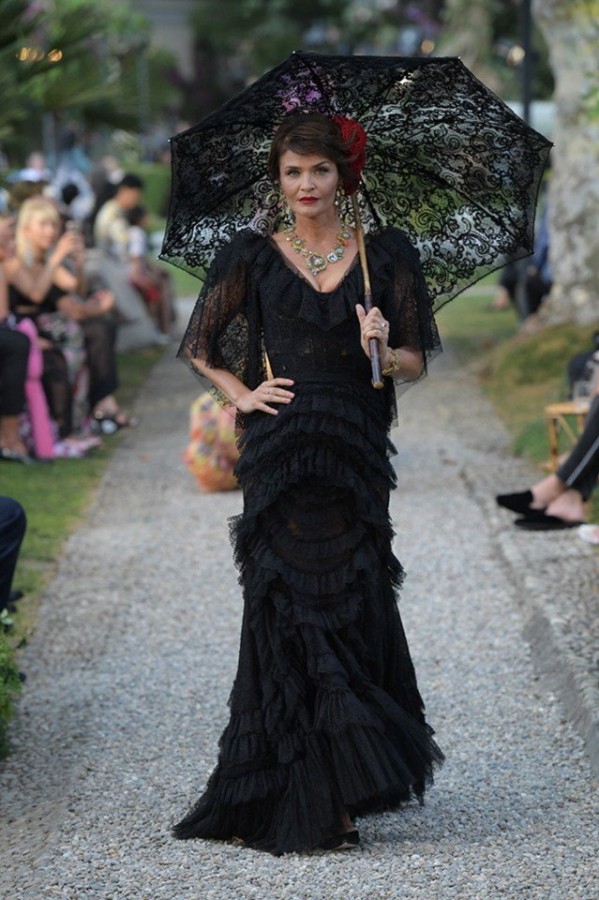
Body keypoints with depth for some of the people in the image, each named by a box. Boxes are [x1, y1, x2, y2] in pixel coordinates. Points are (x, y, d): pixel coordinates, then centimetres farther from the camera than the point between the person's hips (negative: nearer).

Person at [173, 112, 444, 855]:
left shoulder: (384, 255, 9)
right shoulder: (252, 258, 7)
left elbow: (417, 362, 8)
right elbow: (201, 347, 14)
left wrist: (383, 351, -12)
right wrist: (243, 395, -1)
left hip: (356, 455, 1)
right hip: (280, 453, -1)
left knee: (352, 607, -3)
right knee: (291, 610, -3)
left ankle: (332, 790, 9)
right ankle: (311, 803, 2)